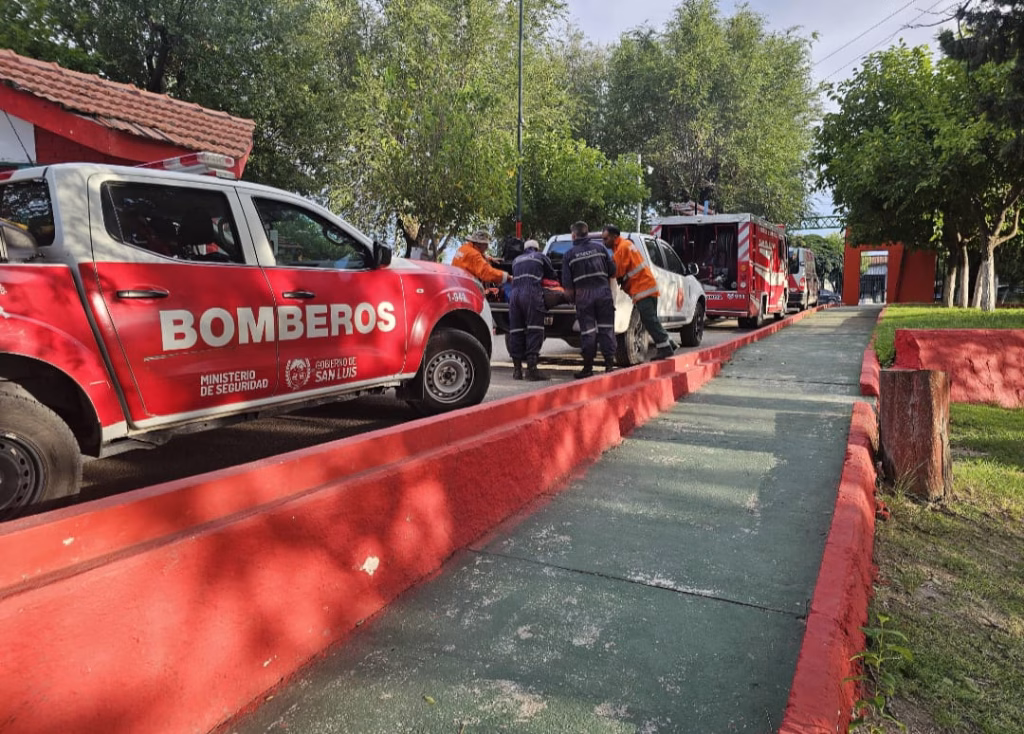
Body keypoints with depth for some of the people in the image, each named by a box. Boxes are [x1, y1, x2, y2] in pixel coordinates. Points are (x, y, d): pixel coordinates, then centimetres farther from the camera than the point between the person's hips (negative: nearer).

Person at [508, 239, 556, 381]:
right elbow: (551, 275, 23)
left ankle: (517, 369, 8)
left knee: (516, 332, 5)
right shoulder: (541, 257, 19)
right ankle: (531, 368, -16)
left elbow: (513, 277, 23)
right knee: (534, 331, -7)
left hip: (514, 295, 4)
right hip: (532, 295, -4)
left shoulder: (516, 260, 29)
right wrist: (542, 279, 43)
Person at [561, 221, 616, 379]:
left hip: (583, 295, -1)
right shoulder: (599, 247, 9)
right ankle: (609, 364, 4)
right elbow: (612, 271, 8)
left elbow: (567, 283, -1)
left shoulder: (569, 254, 3)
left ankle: (588, 367, 8)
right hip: (603, 291, 1)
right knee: (606, 329, 6)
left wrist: (573, 299, 12)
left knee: (587, 331, 3)